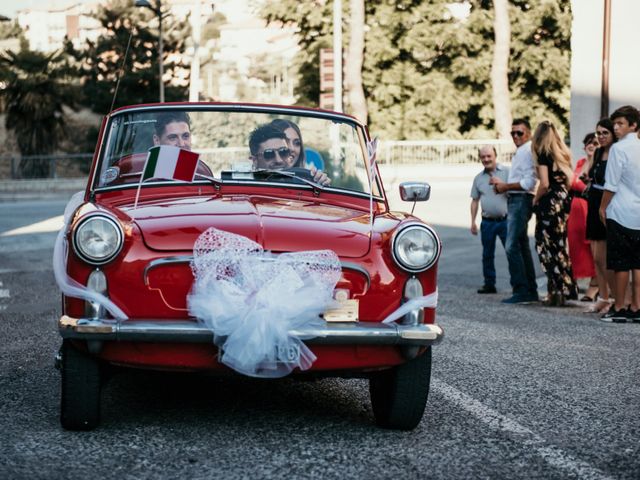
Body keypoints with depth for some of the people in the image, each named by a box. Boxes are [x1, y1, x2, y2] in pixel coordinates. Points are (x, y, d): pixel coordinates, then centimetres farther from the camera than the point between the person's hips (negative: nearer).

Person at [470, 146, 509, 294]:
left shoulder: (506, 172, -1)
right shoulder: (479, 178, 12)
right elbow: (475, 200, 15)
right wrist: (473, 221, 11)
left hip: (505, 219, -4)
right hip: (487, 222, 4)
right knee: (487, 255, 8)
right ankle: (489, 284, 17)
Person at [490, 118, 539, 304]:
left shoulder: (527, 152, -13)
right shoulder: (520, 152, 19)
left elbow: (529, 182, -21)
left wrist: (506, 186, -13)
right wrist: (502, 183, 10)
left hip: (521, 200, -11)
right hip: (515, 200, 11)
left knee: (512, 247, -13)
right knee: (522, 246, 14)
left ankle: (521, 291, -11)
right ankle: (531, 290, 20)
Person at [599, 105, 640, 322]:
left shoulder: (619, 149, -11)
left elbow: (611, 185, -12)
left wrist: (603, 207, -1)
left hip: (621, 214, -6)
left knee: (620, 264, -1)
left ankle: (619, 308, 4)